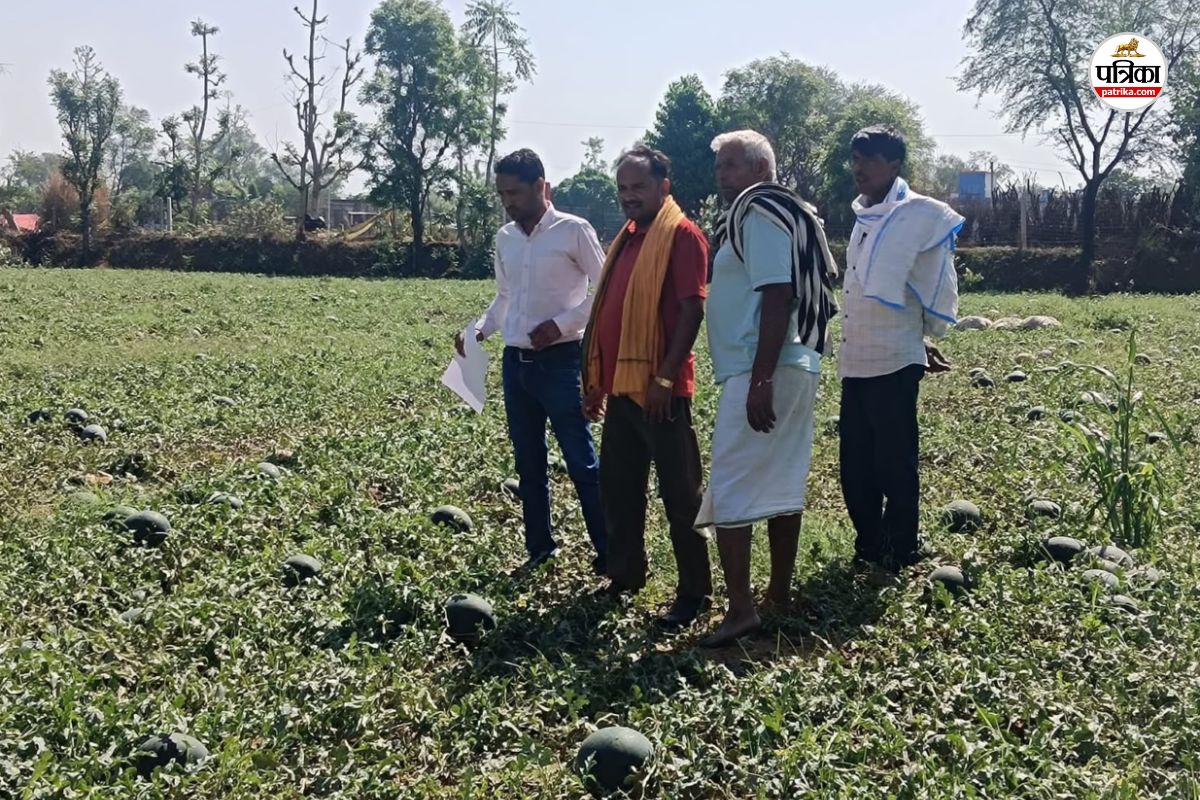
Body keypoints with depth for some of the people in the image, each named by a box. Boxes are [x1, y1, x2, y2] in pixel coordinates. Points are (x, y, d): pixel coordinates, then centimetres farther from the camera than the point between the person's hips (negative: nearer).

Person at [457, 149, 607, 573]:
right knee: (529, 462, 12)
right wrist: (479, 329, 4)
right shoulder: (505, 238, 11)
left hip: (560, 360, -6)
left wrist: (561, 323, -16)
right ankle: (539, 547, 22)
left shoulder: (573, 231, -7)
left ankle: (610, 554, 0)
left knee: (582, 463, -5)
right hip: (515, 362, 6)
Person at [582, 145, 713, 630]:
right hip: (621, 385, 9)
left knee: (679, 493, 0)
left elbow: (692, 310, -16)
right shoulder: (627, 238, 17)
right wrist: (596, 379, 18)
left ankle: (695, 593, 8)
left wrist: (665, 377, -20)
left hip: (659, 387, -9)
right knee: (618, 488, 15)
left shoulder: (681, 235, -9)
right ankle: (625, 576, 29)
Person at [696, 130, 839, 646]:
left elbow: (778, 298, -20)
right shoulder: (780, 213, 21)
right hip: (798, 366, 10)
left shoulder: (759, 213, -9)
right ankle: (780, 594, 20)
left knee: (729, 491, -9)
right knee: (783, 485, 13)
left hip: (761, 371, -10)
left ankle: (741, 609, -9)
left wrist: (760, 381, -25)